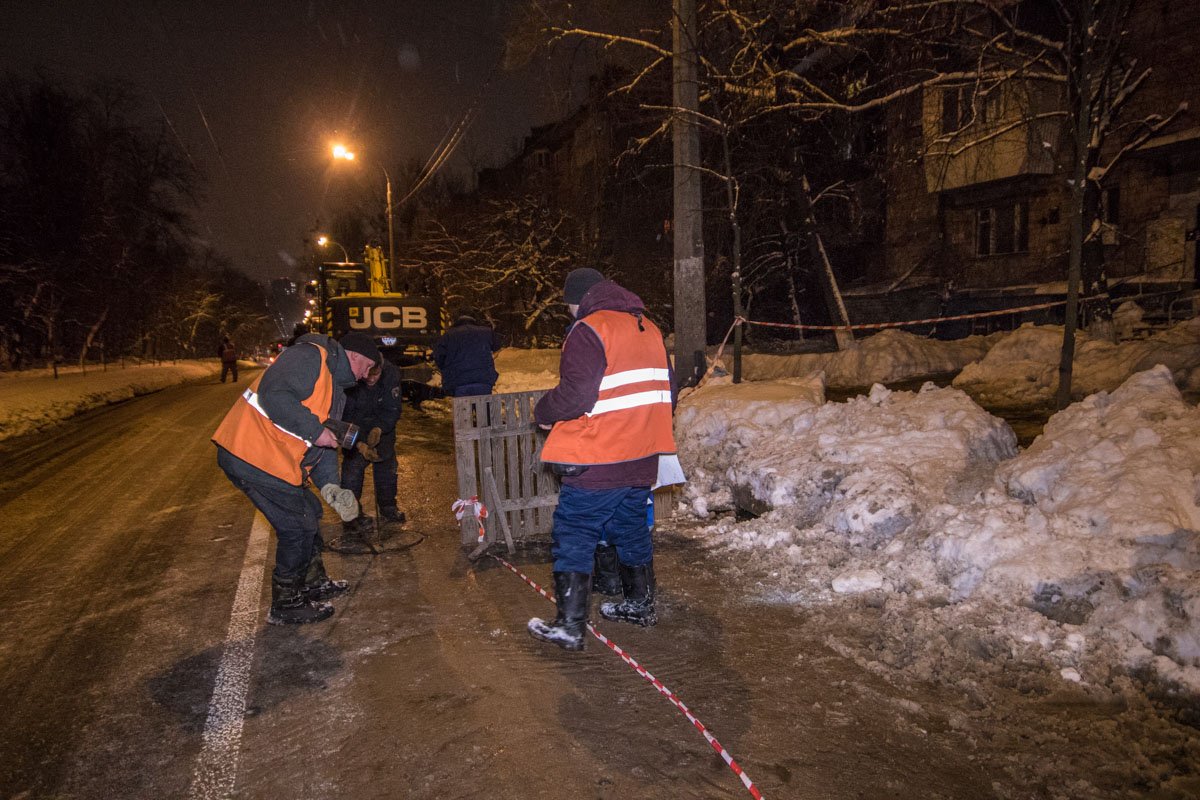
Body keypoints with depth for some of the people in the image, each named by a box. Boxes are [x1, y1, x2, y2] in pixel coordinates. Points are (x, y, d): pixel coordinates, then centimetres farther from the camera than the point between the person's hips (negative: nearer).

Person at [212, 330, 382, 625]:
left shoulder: (335, 391, 20)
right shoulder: (309, 357, -12)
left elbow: (326, 443, 20)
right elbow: (273, 394, -27)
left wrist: (329, 484, 5)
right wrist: (315, 430, -21)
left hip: (277, 462, 11)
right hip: (252, 454, -11)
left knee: (309, 513, 21)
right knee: (298, 527, -3)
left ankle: (315, 582, 40)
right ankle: (286, 606, 15)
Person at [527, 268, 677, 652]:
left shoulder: (589, 331, -14)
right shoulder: (649, 328, 11)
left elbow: (575, 395, -21)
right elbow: (664, 391, 16)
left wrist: (543, 412, -3)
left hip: (597, 462, -8)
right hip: (642, 459, 8)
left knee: (574, 538, 3)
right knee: (632, 529, 22)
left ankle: (569, 627, 7)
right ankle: (640, 604, 35)